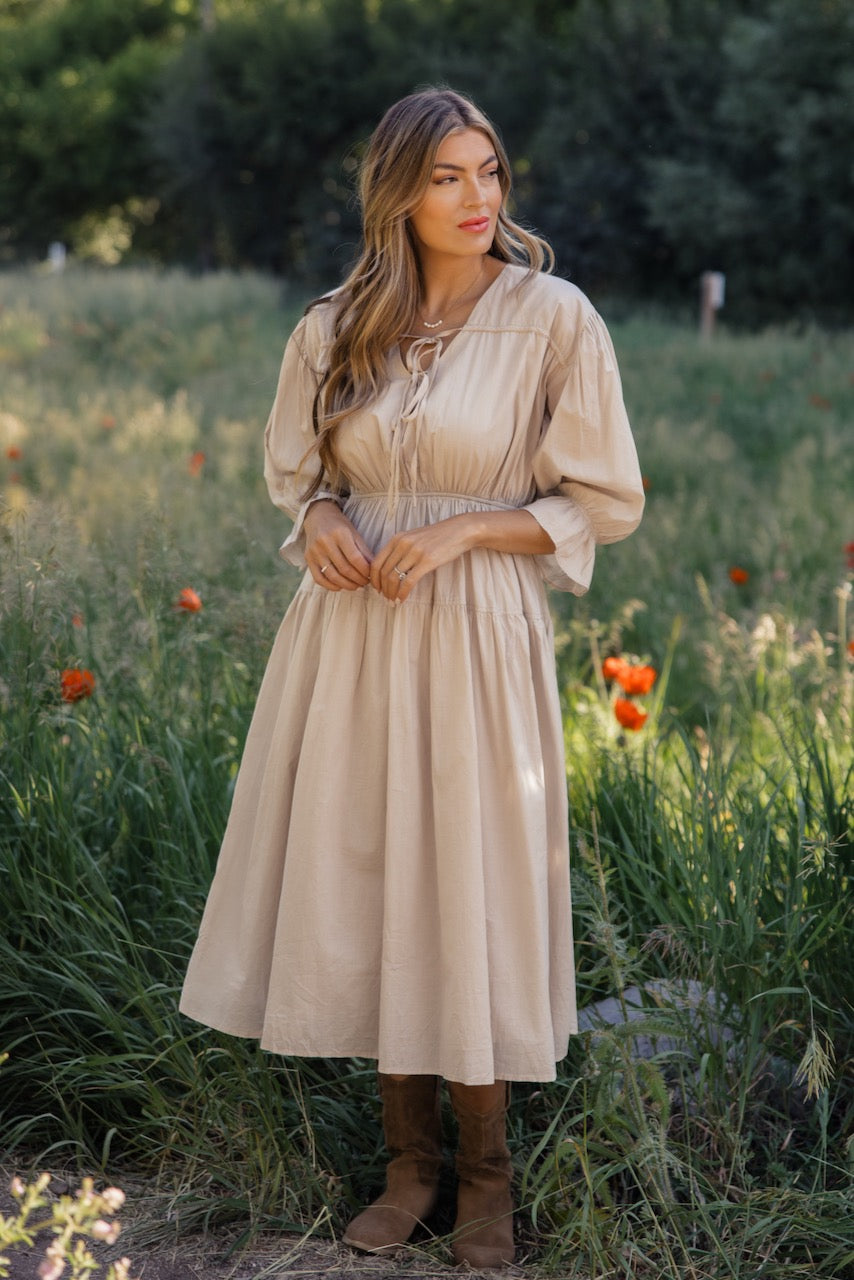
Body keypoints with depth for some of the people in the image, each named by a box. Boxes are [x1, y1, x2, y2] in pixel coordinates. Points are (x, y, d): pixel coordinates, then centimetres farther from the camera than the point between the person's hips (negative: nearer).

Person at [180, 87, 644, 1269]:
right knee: (364, 888, 8)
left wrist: (461, 530, -14)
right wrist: (320, 521, -5)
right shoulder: (334, 329, 5)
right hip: (350, 634, 4)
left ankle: (485, 1172, 20)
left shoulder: (553, 318, -6)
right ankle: (409, 1160, 23)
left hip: (476, 639, -4)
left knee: (470, 893, 2)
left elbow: (603, 502, -2)